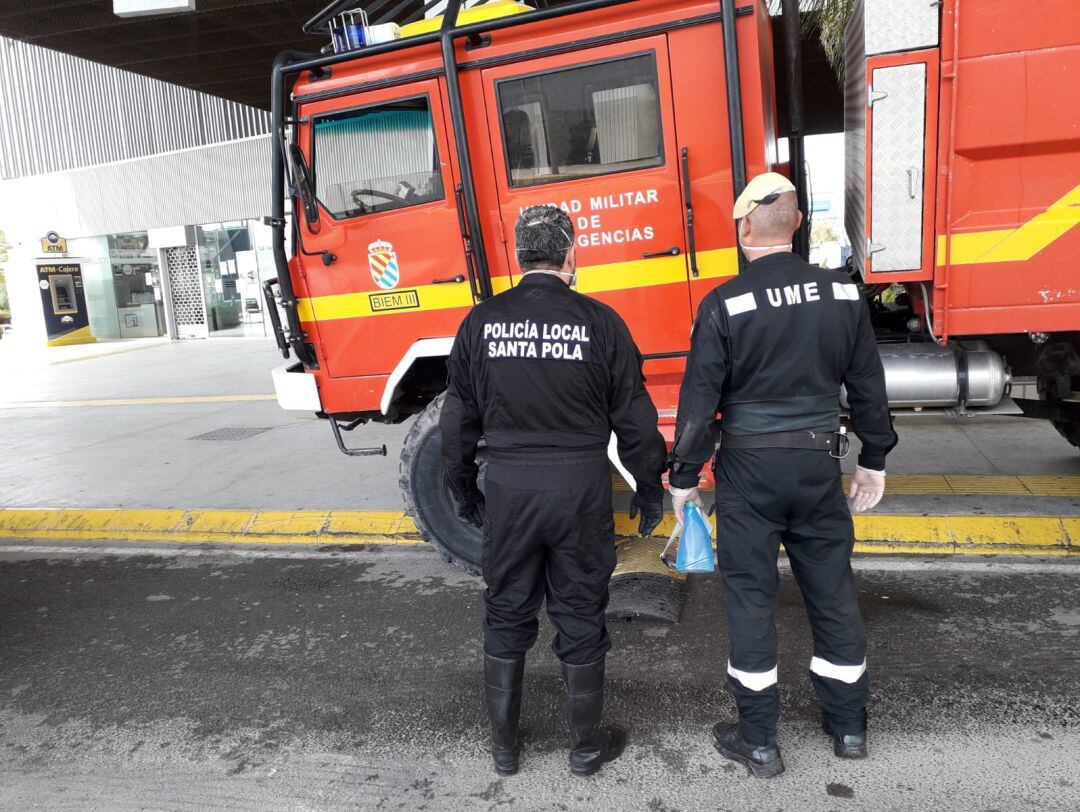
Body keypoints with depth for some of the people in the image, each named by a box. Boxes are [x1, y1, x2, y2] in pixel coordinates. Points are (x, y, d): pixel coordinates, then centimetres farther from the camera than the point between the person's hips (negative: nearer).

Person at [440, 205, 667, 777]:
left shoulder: (482, 322, -1)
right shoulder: (599, 321, -7)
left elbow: (459, 418, 4)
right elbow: (634, 419, -3)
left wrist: (464, 490, 17)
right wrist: (650, 491, 10)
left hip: (507, 490, 2)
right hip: (580, 489, -1)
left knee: (506, 618, 17)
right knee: (580, 621, 13)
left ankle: (504, 746, 31)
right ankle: (587, 746, 29)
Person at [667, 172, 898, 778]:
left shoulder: (724, 305, -11)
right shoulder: (843, 293, 0)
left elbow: (700, 400, -10)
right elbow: (868, 386, 6)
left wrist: (684, 477, 0)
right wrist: (875, 460, 18)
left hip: (749, 468, -3)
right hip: (820, 463, 4)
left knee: (751, 597, 7)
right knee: (833, 591, 16)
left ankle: (760, 741, 19)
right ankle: (849, 725, 32)